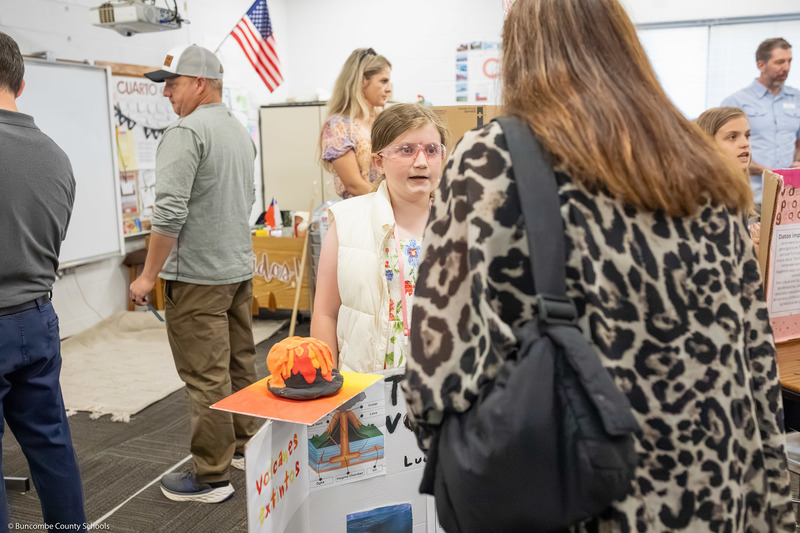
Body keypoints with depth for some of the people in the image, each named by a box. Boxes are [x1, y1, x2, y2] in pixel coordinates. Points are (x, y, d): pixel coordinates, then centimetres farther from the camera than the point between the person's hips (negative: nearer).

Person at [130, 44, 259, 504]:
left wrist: (148, 274, -14)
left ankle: (212, 477, 9)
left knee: (206, 378, -1)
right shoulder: (241, 131, 12)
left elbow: (170, 211, -21)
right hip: (240, 267, 9)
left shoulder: (186, 131, -15)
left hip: (198, 275, -9)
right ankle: (246, 446, 33)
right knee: (240, 364, 18)